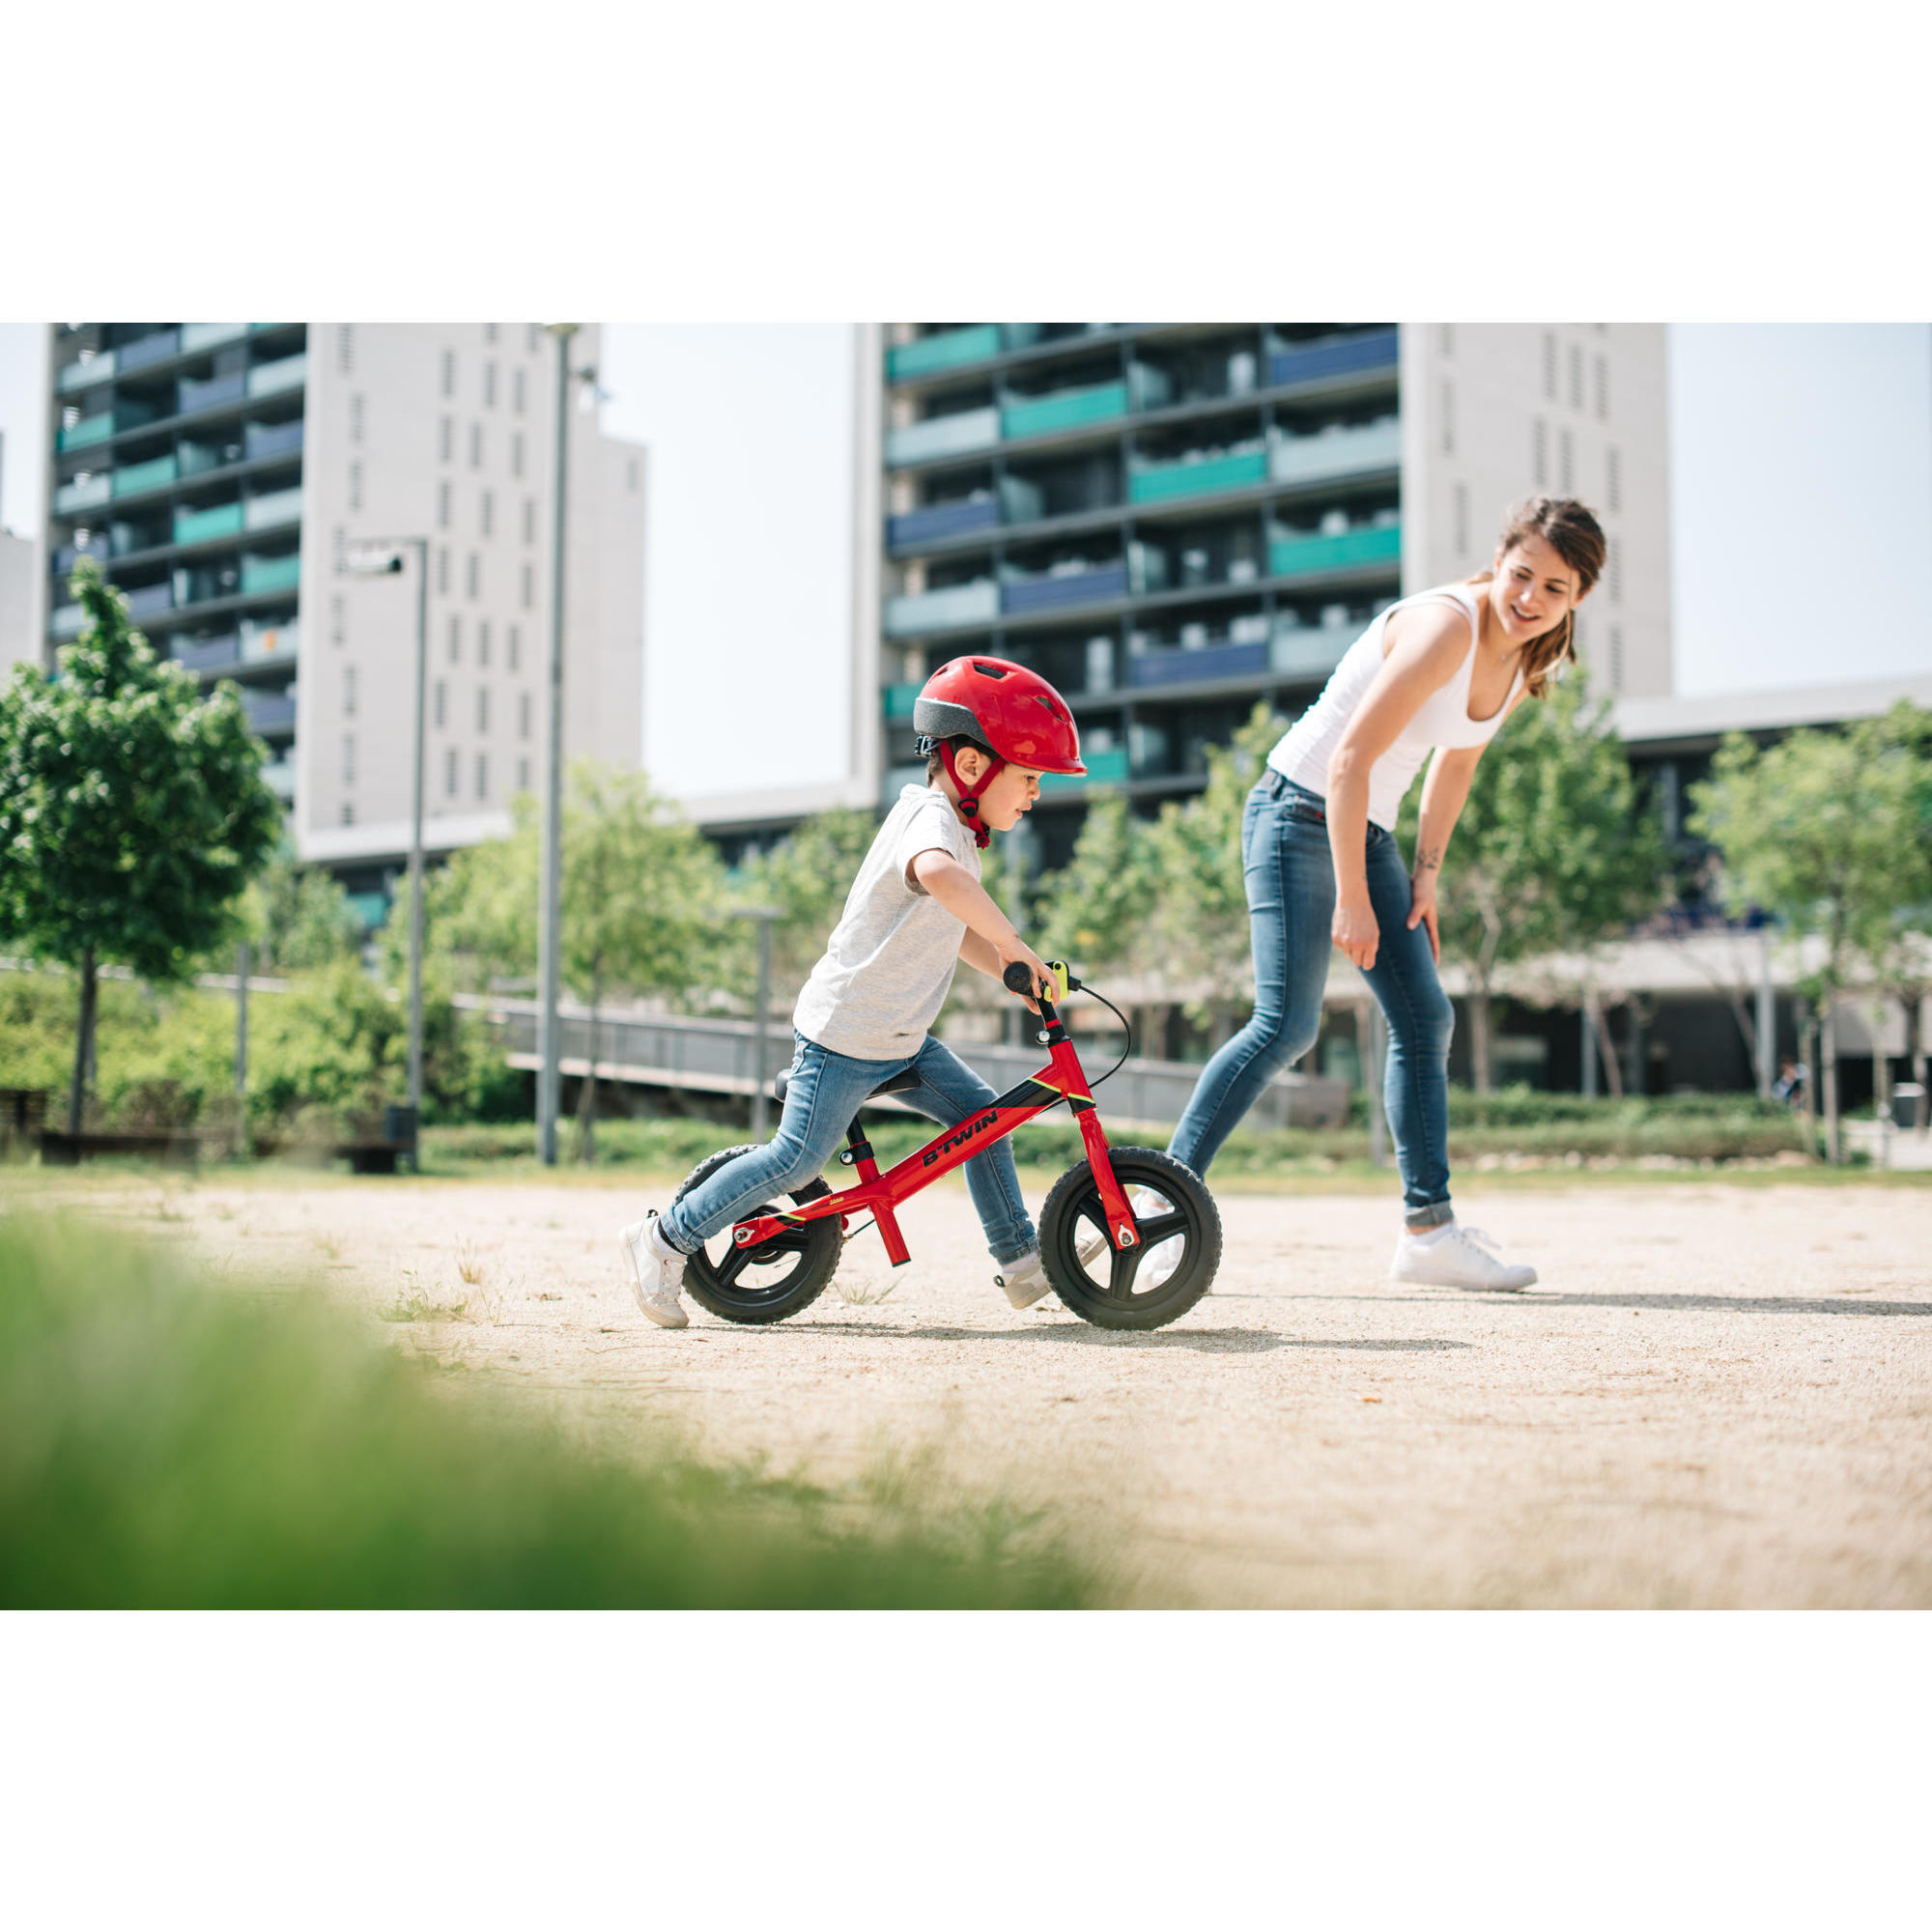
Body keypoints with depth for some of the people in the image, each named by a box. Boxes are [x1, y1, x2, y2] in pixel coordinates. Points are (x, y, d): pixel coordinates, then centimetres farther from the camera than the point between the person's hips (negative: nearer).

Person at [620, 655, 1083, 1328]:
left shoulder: (951, 826, 12)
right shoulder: (931, 818, -20)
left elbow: (959, 933, 18)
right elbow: (939, 875, -46)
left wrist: (1022, 978, 5)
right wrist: (1013, 946, -39)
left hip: (898, 1038, 10)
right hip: (846, 1034, -10)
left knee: (981, 1114, 7)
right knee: (799, 1158, -4)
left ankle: (1021, 1260, 14)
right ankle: (664, 1241, 8)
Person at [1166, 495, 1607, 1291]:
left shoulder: (1526, 661, 5)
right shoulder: (1444, 627, -22)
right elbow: (1350, 758, -24)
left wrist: (1427, 871, 14)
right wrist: (1352, 899, -22)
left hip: (1368, 831, 9)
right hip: (1301, 812, -9)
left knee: (1425, 1018, 7)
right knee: (1286, 1024, -16)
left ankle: (1427, 1227, 12)